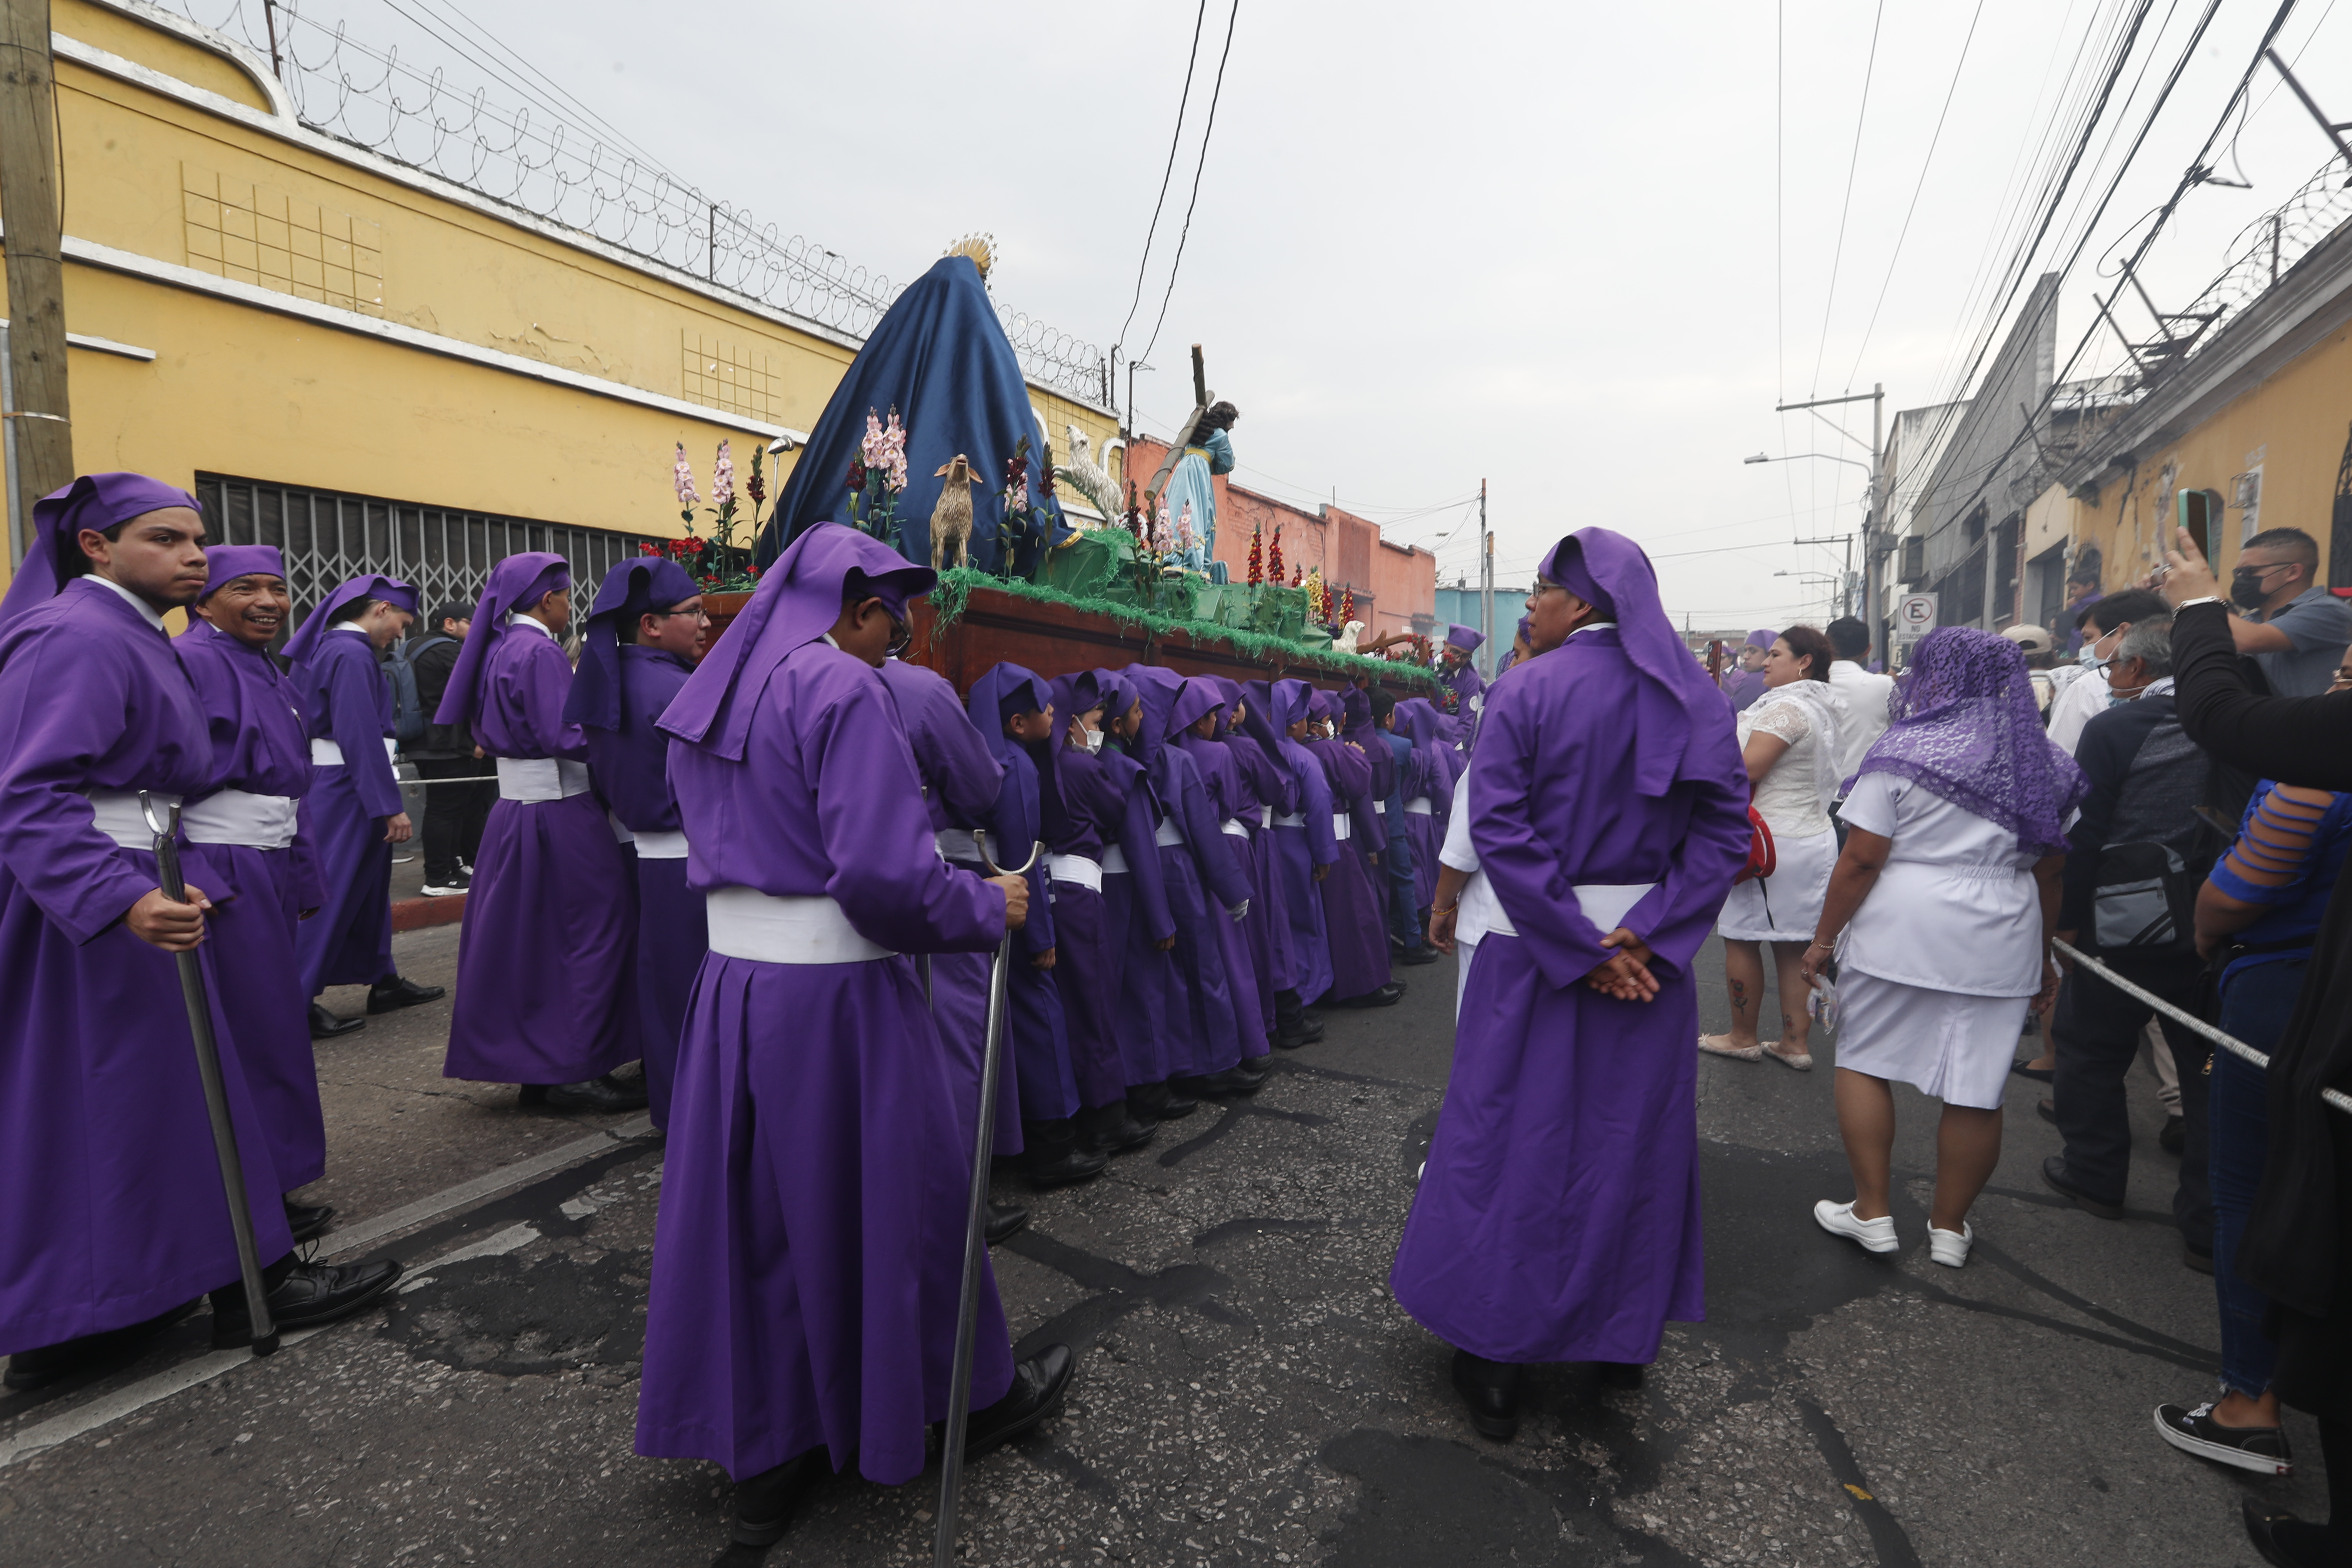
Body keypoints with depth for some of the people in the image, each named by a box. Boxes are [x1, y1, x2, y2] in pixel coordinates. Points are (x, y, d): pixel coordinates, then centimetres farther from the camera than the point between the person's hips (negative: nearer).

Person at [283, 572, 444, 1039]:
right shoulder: (352, 655, -17)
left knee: (368, 886, 17)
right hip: (347, 792, -10)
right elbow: (362, 737, -23)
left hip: (331, 786, 10)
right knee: (333, 893, -4)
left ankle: (382, 981, 27)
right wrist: (391, 806, -22)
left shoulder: (330, 647, 14)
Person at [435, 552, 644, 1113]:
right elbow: (564, 735, -22)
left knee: (526, 938, 14)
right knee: (594, 930, -1)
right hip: (557, 812, -9)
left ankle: (534, 1067, 24)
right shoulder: (540, 652, -15)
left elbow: (485, 729, 19)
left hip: (513, 808, 9)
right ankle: (576, 1070, 4)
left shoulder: (500, 649, 12)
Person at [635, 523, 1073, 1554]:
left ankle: (762, 1456, 31)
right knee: (895, 1197, 11)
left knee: (751, 1209, 16)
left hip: (731, 981, 7)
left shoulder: (711, 698, 11)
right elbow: (883, 872, -24)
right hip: (836, 994, -7)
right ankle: (975, 1396, 34)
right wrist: (987, 907, -10)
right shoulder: (844, 688, -16)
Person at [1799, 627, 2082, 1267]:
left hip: (1900, 931, -4)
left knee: (1864, 1062, 10)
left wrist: (1823, 938, -3)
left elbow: (1860, 860, -11)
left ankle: (1872, 1213, 13)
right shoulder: (2044, 762, 8)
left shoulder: (1904, 752, -9)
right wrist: (2045, 958, 21)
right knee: (1976, 1088, 9)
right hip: (2002, 943, 5)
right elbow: (2050, 872, 13)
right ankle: (1949, 1227, 21)